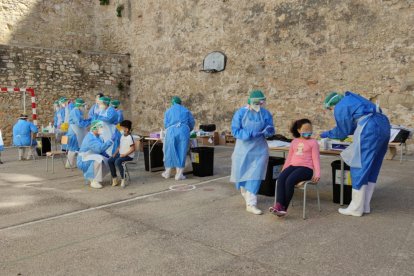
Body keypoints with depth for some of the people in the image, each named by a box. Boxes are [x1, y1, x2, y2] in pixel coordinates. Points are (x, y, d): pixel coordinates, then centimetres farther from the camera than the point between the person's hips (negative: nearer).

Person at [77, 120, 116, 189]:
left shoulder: (98, 137, 6)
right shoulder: (90, 138, -22)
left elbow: (101, 150, 15)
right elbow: (99, 148, -36)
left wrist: (108, 157, 0)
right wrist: (110, 141, -33)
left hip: (94, 159, 9)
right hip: (84, 161, -9)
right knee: (98, 159, -34)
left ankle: (91, 177, 9)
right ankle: (94, 182, -25)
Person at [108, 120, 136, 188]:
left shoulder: (130, 137, -16)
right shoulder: (122, 136, 12)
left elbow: (133, 149, -19)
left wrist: (125, 154, -22)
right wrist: (115, 153, 5)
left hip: (128, 156, -9)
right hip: (121, 154, 9)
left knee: (117, 162, -31)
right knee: (110, 161, -3)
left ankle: (123, 179, -17)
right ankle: (114, 178, 3)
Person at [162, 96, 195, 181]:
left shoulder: (168, 111, 17)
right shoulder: (186, 110, 17)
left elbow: (166, 124, 9)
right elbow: (192, 123, 16)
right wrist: (188, 130, 35)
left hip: (171, 131, 0)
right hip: (184, 131, 0)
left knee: (170, 151, 11)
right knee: (181, 151, 3)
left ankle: (168, 172, 21)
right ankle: (179, 174, 0)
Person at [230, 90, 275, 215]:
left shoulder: (266, 114, -3)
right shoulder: (240, 113, -9)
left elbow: (270, 131, 2)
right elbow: (235, 131, -14)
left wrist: (268, 131, -23)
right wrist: (251, 134, -25)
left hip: (259, 149, 1)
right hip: (243, 148, 0)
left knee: (255, 176, -5)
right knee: (242, 173, 12)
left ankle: (251, 204, -1)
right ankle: (246, 194, 42)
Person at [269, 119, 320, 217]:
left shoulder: (313, 142, 7)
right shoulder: (294, 141, 21)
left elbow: (316, 158, 1)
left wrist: (317, 173, -10)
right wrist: (283, 170, 19)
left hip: (306, 168, -5)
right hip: (292, 166, 5)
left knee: (289, 181, -31)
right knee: (280, 179, -27)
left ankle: (284, 207, -22)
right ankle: (279, 205, -34)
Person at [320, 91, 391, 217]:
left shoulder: (340, 108, 2)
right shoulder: (351, 99, 28)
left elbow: (343, 131, 11)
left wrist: (327, 134, 25)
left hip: (370, 128, -9)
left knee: (360, 167, -1)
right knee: (372, 167, 14)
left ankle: (356, 208, 5)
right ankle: (365, 205, 20)